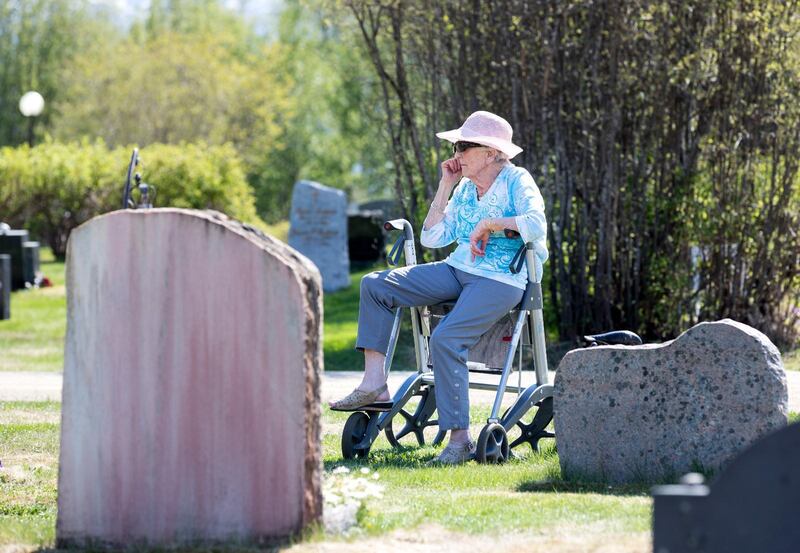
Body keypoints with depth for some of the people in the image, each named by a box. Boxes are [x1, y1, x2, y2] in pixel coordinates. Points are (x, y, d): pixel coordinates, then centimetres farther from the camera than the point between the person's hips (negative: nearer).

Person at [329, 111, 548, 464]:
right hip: (458, 271, 8)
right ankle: (374, 383, -11)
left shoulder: (517, 181, -6)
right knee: (375, 285, -5)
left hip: (500, 280, -8)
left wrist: (489, 223, -20)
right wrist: (445, 187, 6)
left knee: (445, 339, -31)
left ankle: (460, 438, -25)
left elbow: (536, 224, -25)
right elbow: (432, 238, 10)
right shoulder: (465, 188, 14)